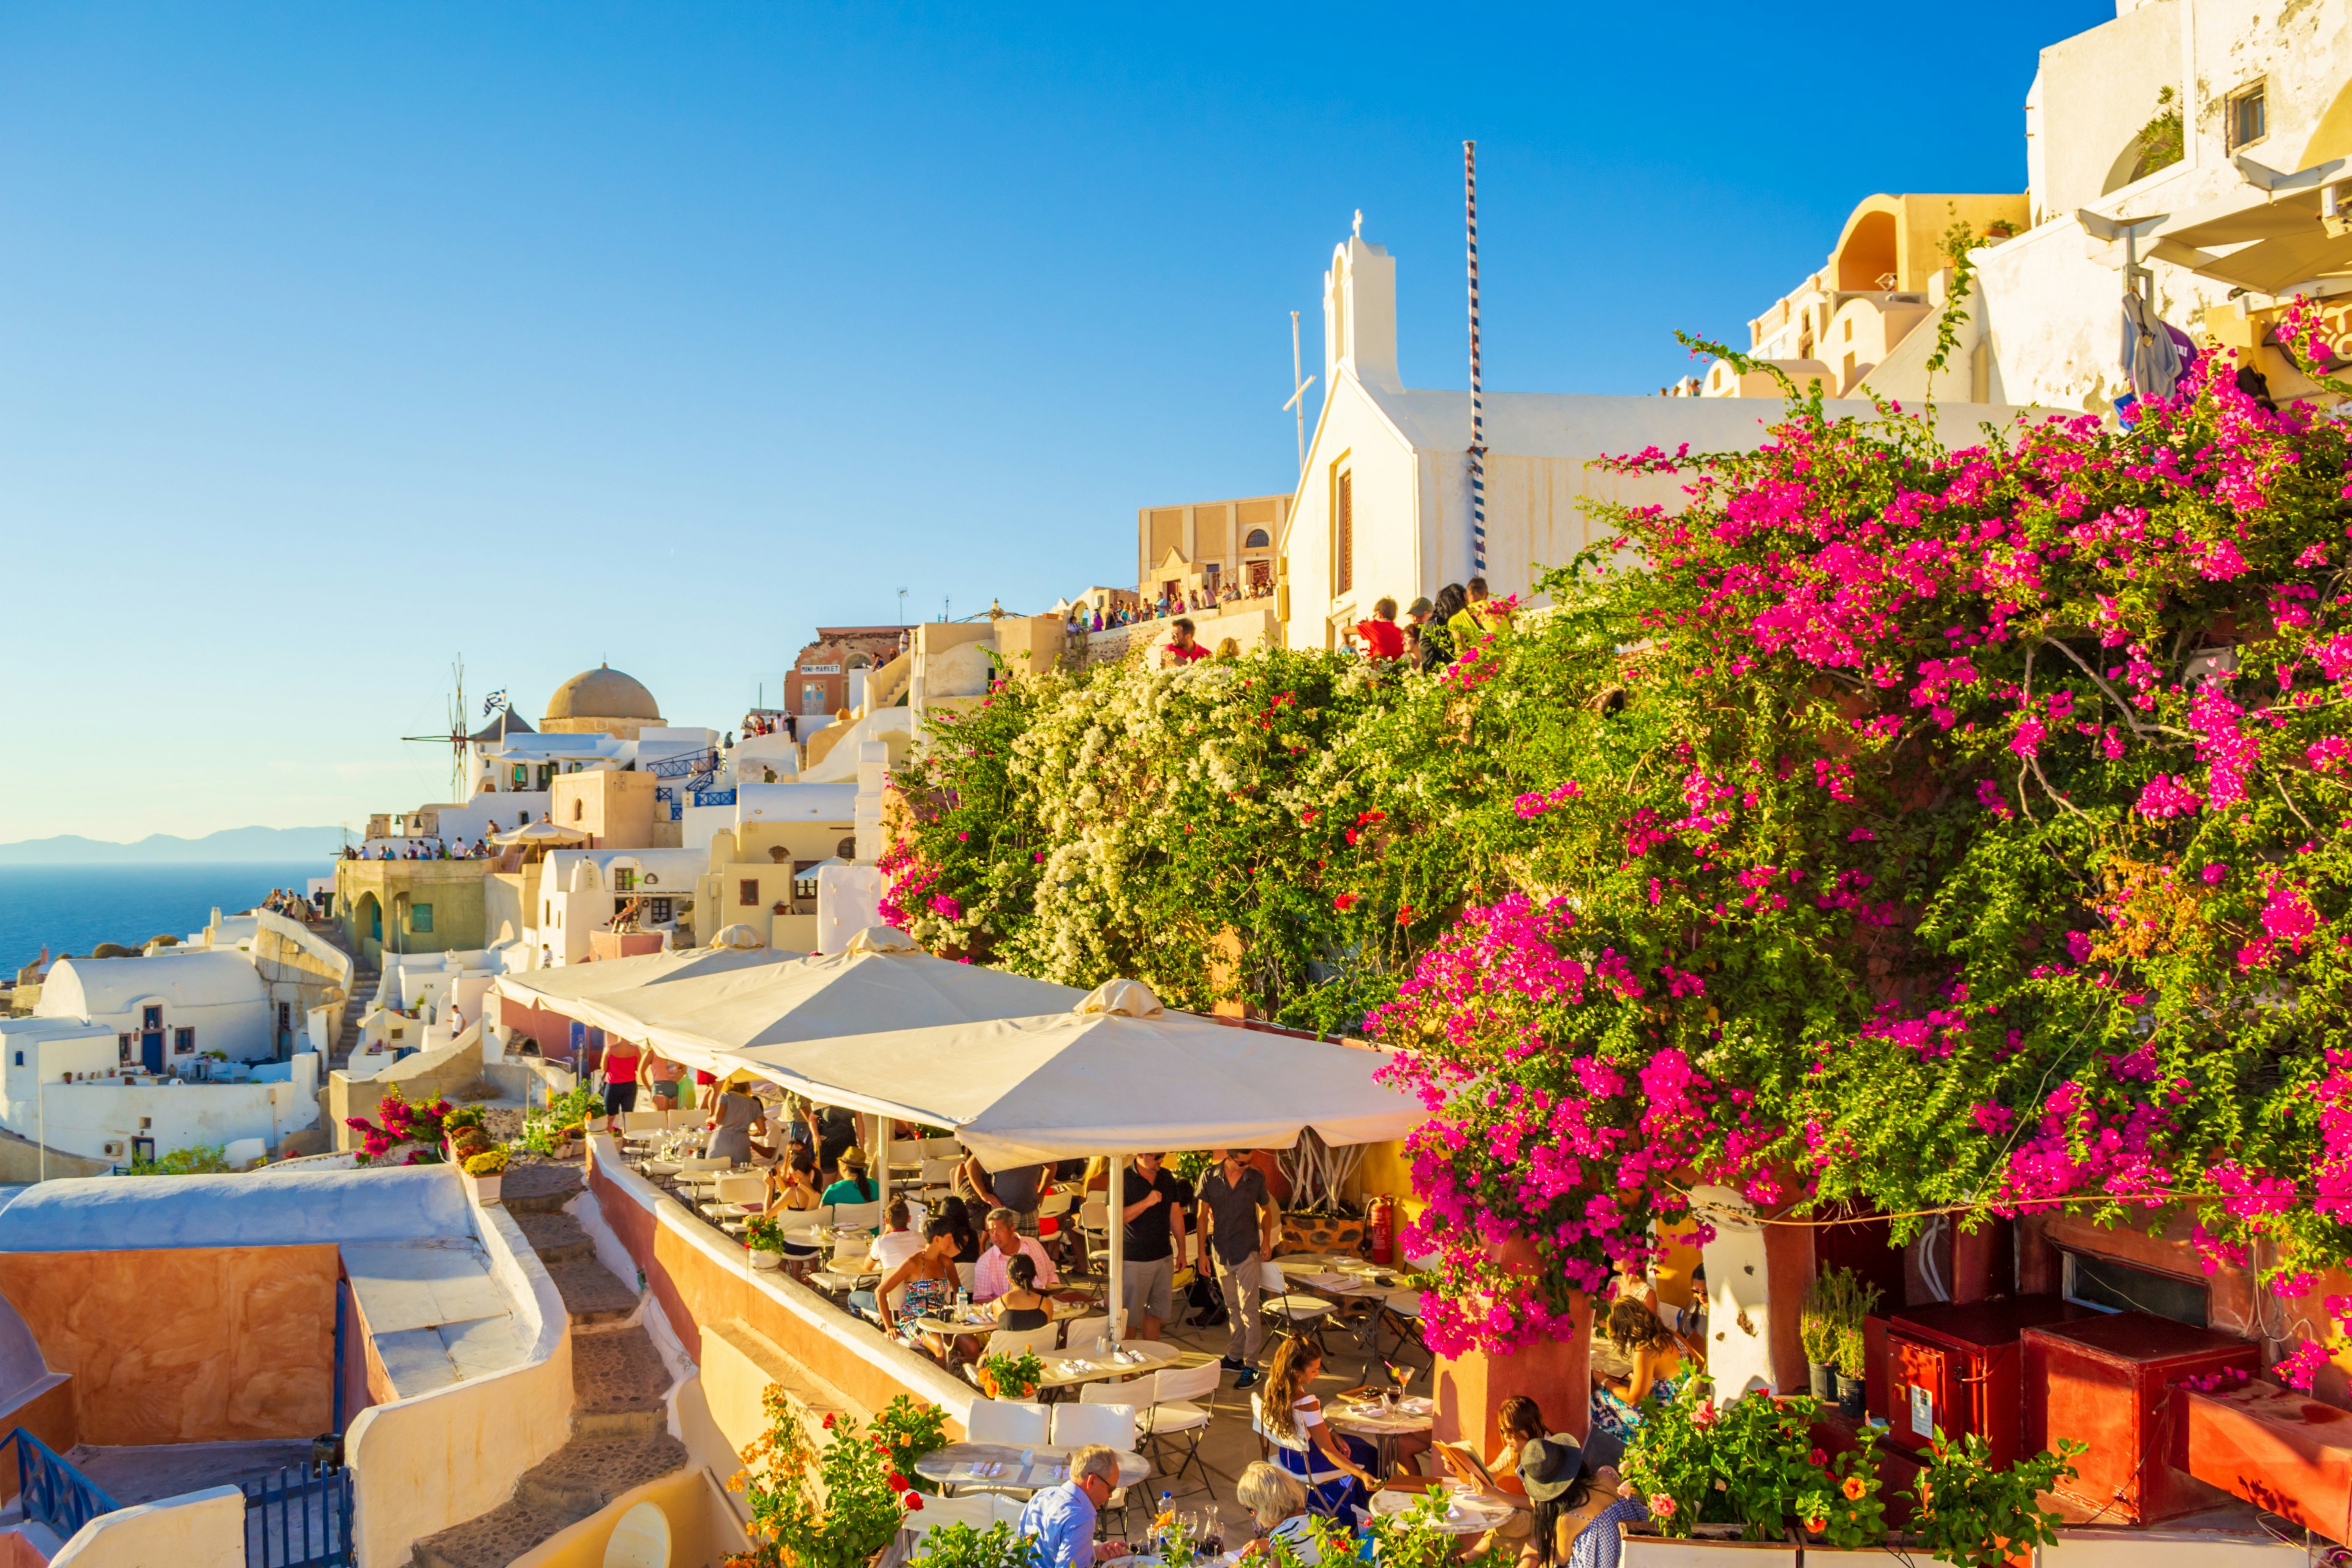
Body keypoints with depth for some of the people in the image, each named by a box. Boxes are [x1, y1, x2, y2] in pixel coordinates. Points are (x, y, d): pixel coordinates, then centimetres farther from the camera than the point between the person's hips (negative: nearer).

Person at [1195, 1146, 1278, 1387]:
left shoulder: (1256, 1177, -5)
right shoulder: (1209, 1177, -6)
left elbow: (1266, 1210, 10)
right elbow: (1203, 1215, 0)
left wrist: (1267, 1240, -2)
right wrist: (1202, 1252, -2)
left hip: (1248, 1252, -2)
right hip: (1221, 1253, 2)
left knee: (1248, 1309, -5)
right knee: (1233, 1308, 15)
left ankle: (1251, 1366, -1)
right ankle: (1234, 1358, 26)